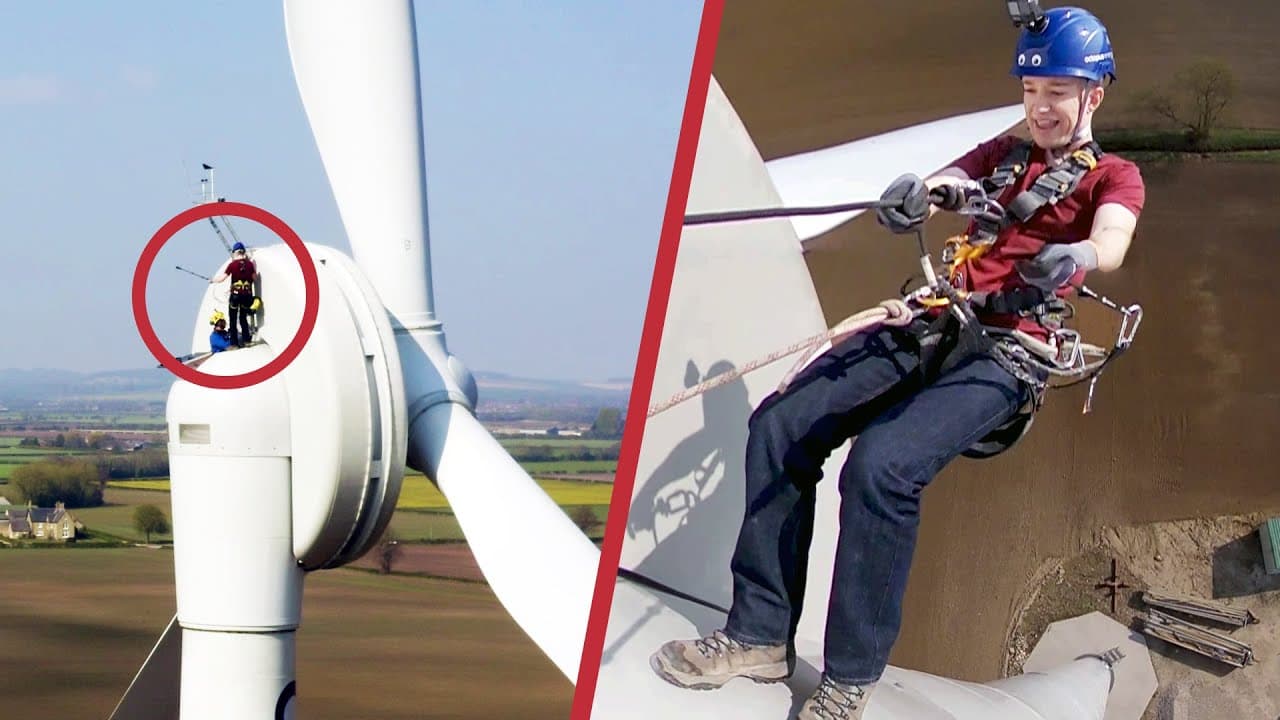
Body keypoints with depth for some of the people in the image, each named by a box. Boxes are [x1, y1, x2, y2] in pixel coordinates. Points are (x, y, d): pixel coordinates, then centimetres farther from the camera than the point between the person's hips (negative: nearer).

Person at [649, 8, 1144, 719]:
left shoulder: (1114, 176, 9)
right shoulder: (1002, 155, 24)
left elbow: (1110, 245, -13)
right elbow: (938, 189, 6)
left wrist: (1077, 257, -38)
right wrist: (917, 193, -21)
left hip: (1004, 353, -6)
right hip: (932, 323, 6)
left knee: (882, 465, -30)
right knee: (779, 426, -11)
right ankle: (760, 636, -4)